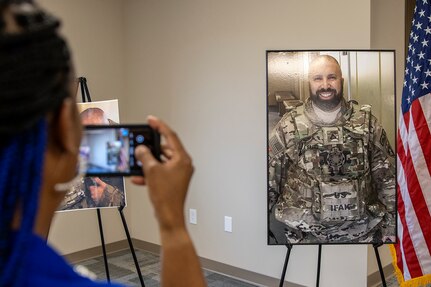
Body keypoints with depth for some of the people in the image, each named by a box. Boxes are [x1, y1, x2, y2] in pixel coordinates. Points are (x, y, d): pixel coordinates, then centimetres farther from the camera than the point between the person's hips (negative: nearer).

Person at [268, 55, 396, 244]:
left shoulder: (366, 122, 0)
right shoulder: (289, 125, -5)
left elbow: (386, 176, 4)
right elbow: (267, 177, -1)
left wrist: (390, 223, 3)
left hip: (361, 232, 2)